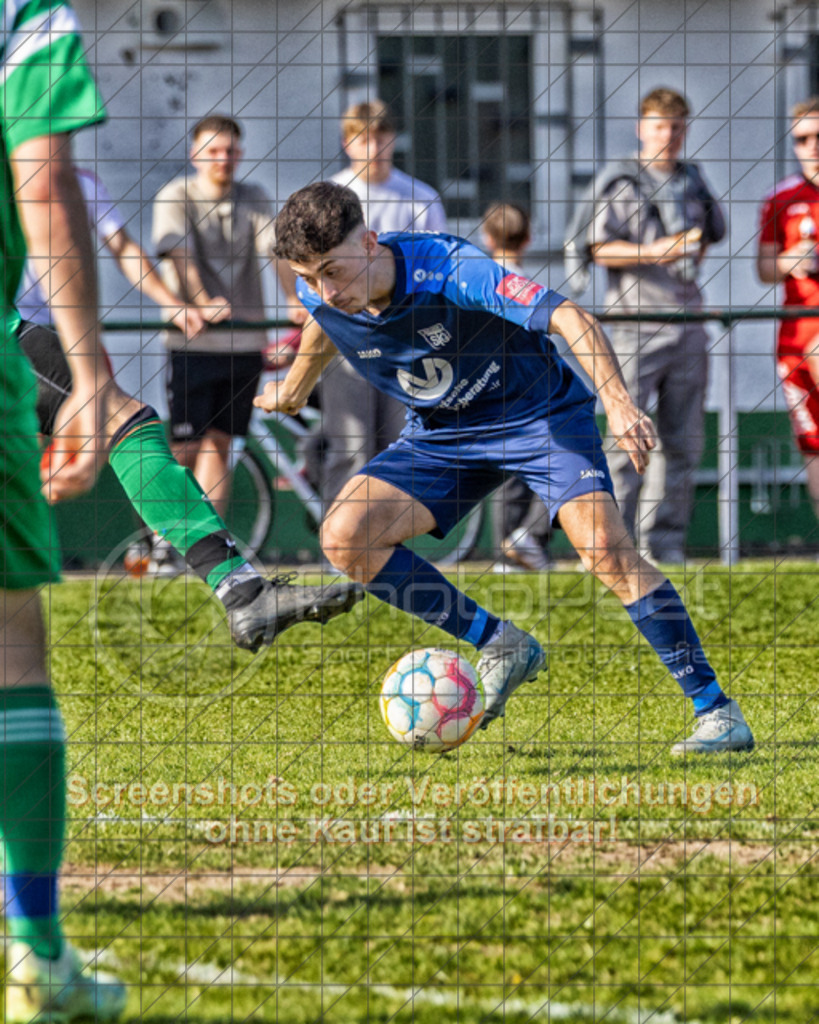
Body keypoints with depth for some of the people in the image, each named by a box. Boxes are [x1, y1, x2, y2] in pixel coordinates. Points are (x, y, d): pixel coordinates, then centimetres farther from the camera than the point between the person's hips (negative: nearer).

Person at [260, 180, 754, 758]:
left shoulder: (446, 270, -32)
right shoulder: (321, 297, -15)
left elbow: (570, 319, -38)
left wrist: (618, 402, -51)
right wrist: (295, 389, 30)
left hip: (540, 412, -5)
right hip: (444, 432, 6)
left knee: (605, 548, -25)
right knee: (344, 538, -14)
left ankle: (717, 711, -19)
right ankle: (503, 647, -2)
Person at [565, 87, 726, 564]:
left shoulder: (692, 180, 14)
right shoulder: (620, 182, -3)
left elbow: (713, 229, 31)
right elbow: (598, 247, -9)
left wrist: (694, 252, 11)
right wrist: (652, 253, -21)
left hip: (687, 320, 6)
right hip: (636, 321, -6)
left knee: (683, 440, 6)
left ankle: (666, 541, 11)